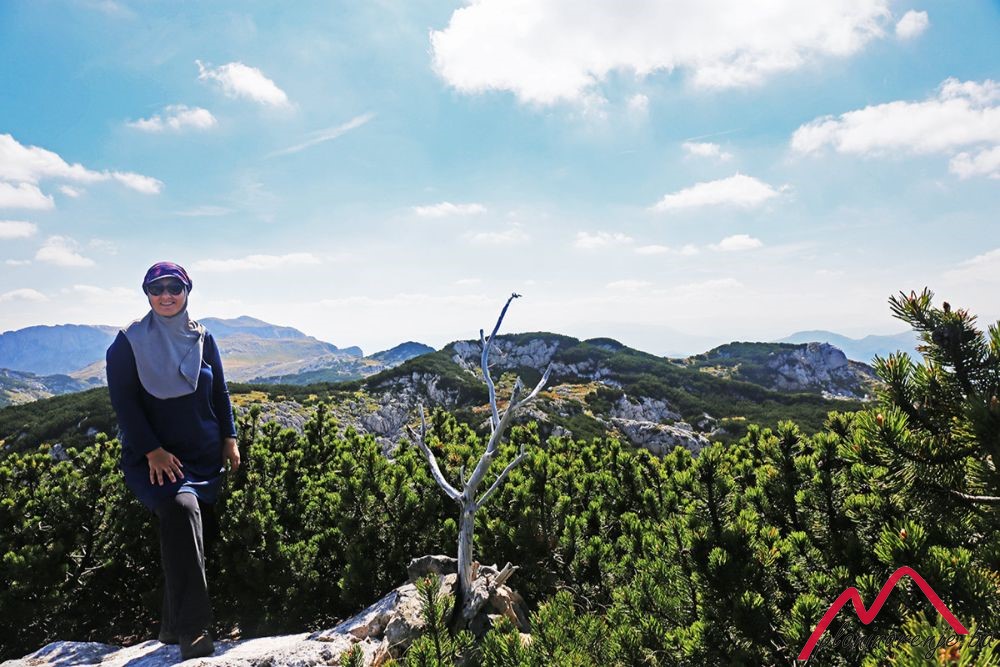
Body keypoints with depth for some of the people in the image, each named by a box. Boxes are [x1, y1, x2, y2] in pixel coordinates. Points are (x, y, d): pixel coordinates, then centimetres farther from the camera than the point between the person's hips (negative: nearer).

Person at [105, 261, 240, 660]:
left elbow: (220, 394, 12)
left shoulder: (202, 339, 7)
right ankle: (192, 629, -26)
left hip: (205, 455, 4)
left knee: (195, 532, 4)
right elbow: (124, 403, -6)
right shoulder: (128, 342, -2)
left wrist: (229, 439, 6)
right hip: (153, 457, -4)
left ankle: (173, 627, 22)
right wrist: (152, 451, -14)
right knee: (182, 509, -30)